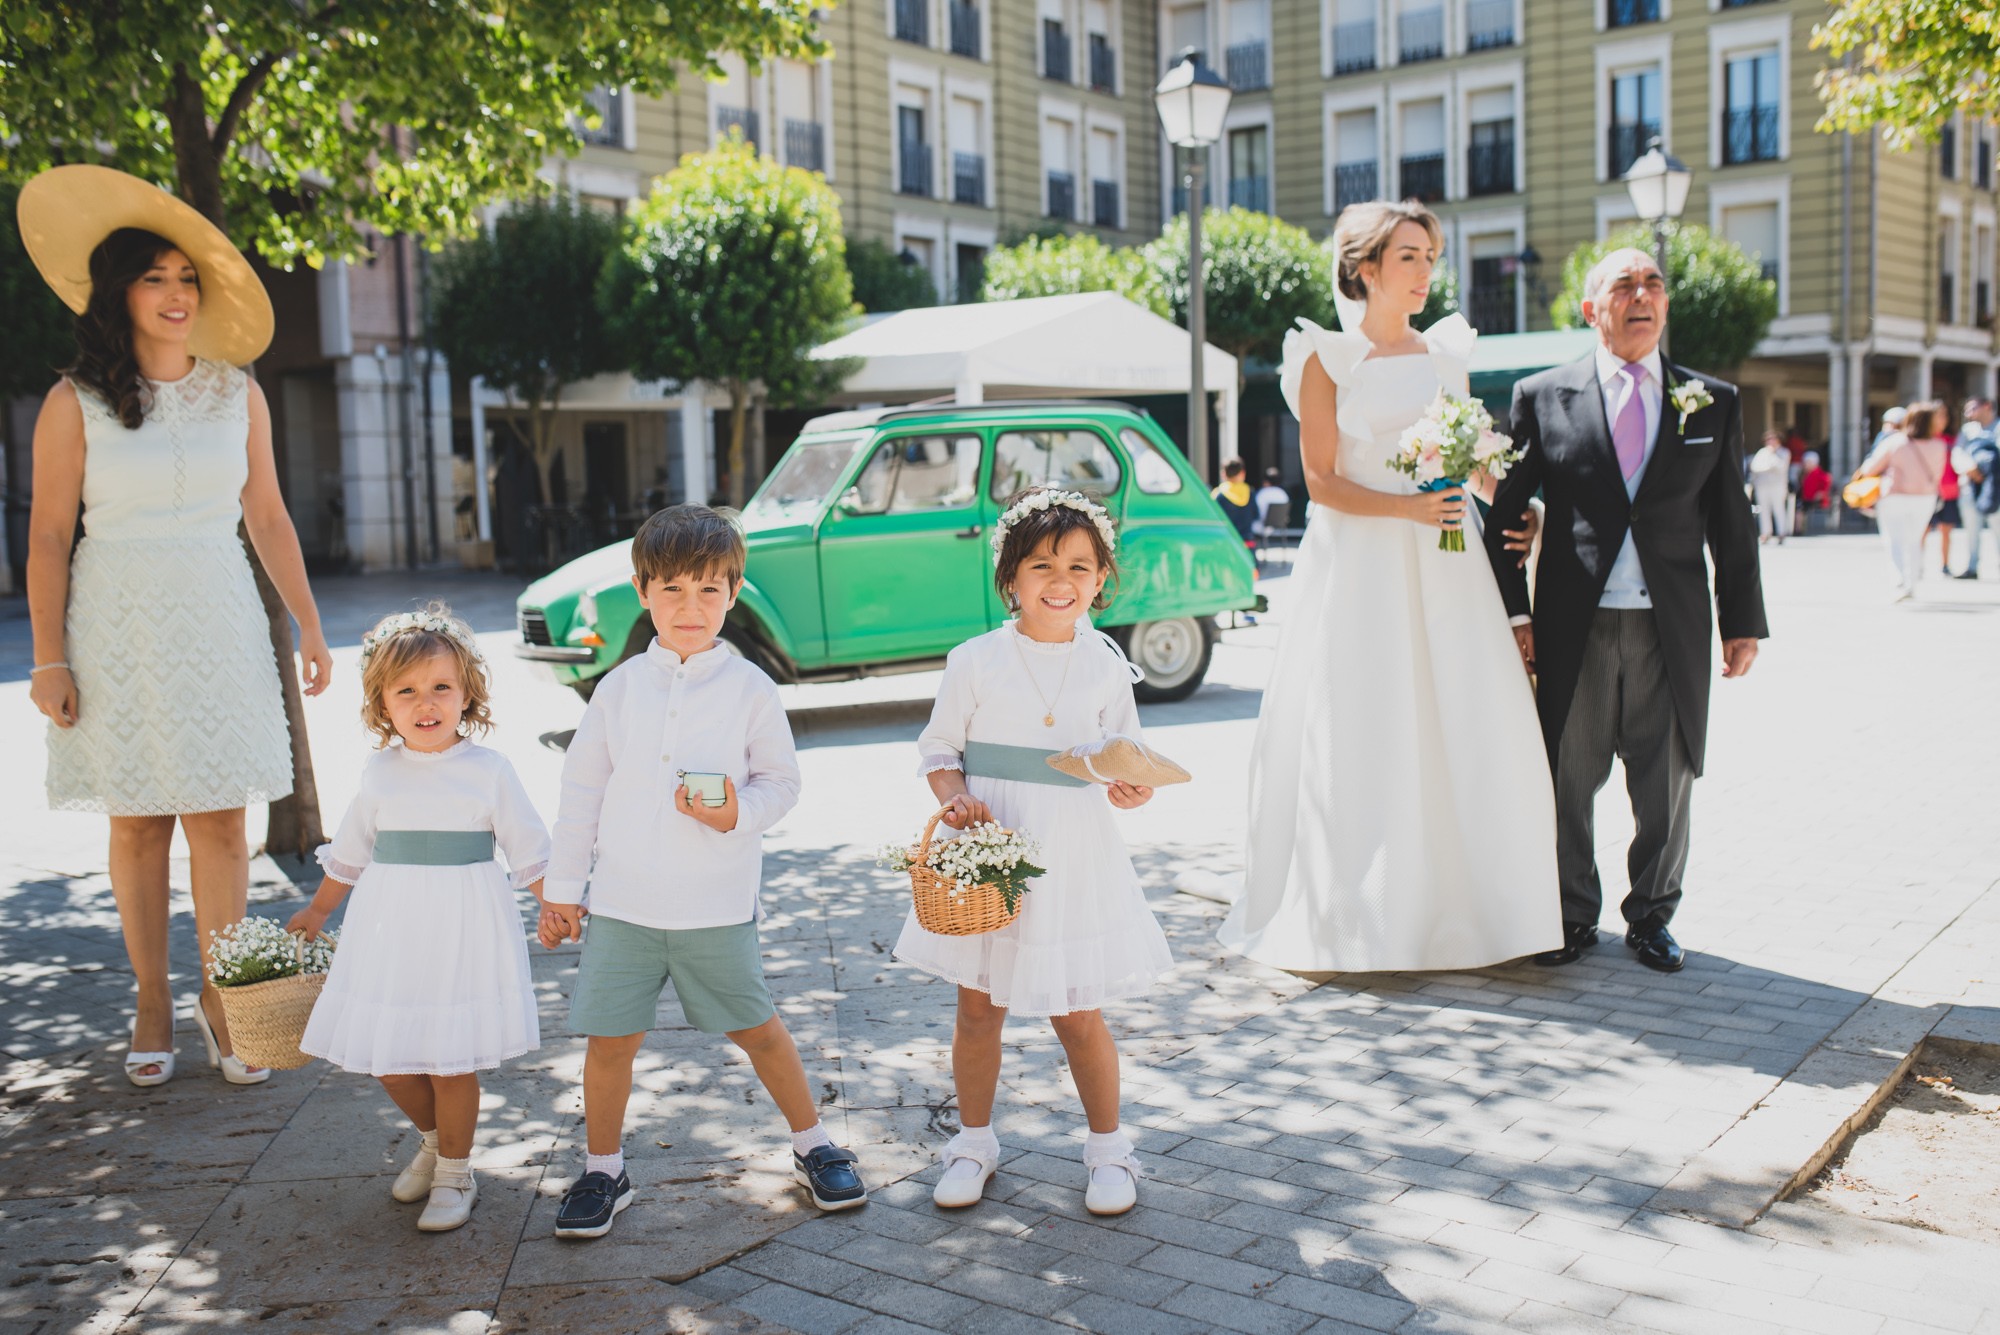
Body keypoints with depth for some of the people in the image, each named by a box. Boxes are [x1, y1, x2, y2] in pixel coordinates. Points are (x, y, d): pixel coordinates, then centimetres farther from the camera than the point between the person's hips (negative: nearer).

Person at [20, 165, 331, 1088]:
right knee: (138, 825, 5)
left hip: (217, 623, 2)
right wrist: (48, 660, -5)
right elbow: (48, 536, -1)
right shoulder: (76, 404, -3)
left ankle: (217, 1001, 11)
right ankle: (152, 1005, 19)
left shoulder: (236, 393, 5)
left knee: (220, 822, -1)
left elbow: (266, 516, 10)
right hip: (118, 630, -1)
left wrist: (309, 625, 8)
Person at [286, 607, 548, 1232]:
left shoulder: (489, 771, -5)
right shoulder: (380, 773, 4)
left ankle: (454, 1173, 22)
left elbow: (529, 852, -1)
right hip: (389, 925, 4)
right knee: (387, 1060, 8)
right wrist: (317, 912, 27)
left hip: (463, 929, -4)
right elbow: (350, 852, 18)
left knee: (451, 1058, 0)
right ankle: (433, 1140, 36)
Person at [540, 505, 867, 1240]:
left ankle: (814, 1146, 29)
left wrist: (739, 813, -19)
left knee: (758, 1028, 10)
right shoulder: (618, 689, 2)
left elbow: (782, 780, 2)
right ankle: (603, 1170, 25)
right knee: (610, 1038, 5)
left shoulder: (750, 689, -4)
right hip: (622, 903, 2)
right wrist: (562, 888, 8)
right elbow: (582, 791, 7)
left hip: (718, 905, -1)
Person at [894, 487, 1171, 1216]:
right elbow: (938, 748, 3)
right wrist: (957, 797, -16)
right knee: (978, 1009, 10)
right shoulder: (975, 661, -5)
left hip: (1073, 855, 0)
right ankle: (974, 1142, 29)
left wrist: (1133, 788, -12)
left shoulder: (1105, 664, 1)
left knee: (1078, 1013, 6)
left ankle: (1107, 1147, 25)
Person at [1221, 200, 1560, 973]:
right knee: (1358, 738, -3)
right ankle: (1355, 916, 5)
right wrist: (1405, 506, -18)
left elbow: (1473, 463, 20)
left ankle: (1452, 902, 13)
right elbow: (1321, 479, -6)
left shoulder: (1444, 354, 14)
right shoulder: (1328, 360, 0)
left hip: (1443, 564, 5)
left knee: (1459, 729, 2)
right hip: (1359, 567, -4)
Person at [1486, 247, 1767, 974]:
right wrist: (1514, 611, -5)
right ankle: (1574, 916, 23)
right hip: (1574, 625, -1)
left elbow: (1732, 523, 10)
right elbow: (1505, 509, 3)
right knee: (1567, 778, 6)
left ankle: (1652, 916, 27)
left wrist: (1743, 621, 6)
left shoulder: (1714, 402, 9)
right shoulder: (1542, 396, 3)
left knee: (1667, 782, 9)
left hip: (1673, 627, 2)